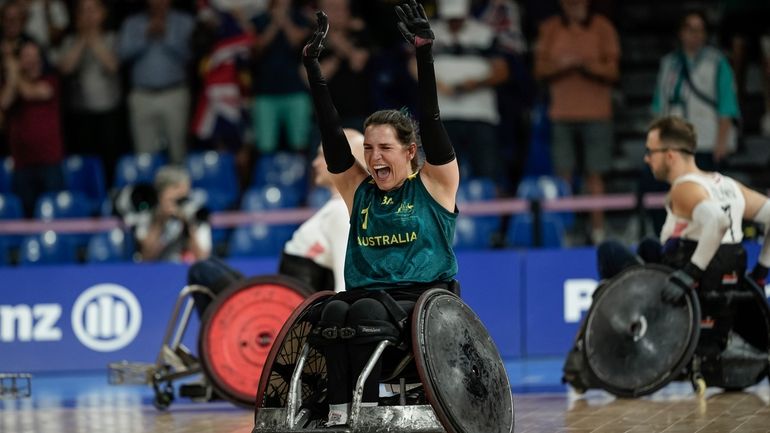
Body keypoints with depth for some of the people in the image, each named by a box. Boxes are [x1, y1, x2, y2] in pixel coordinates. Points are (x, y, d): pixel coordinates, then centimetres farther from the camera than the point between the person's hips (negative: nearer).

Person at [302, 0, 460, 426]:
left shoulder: (435, 183, 6)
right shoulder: (357, 190, 16)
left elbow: (431, 120, -4)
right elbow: (331, 133, 10)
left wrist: (424, 53, -14)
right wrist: (312, 65, 3)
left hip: (426, 301, -4)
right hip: (368, 293, 4)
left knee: (366, 310, -35)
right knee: (334, 310, -31)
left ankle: (366, 410, -43)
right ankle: (338, 411, -44)